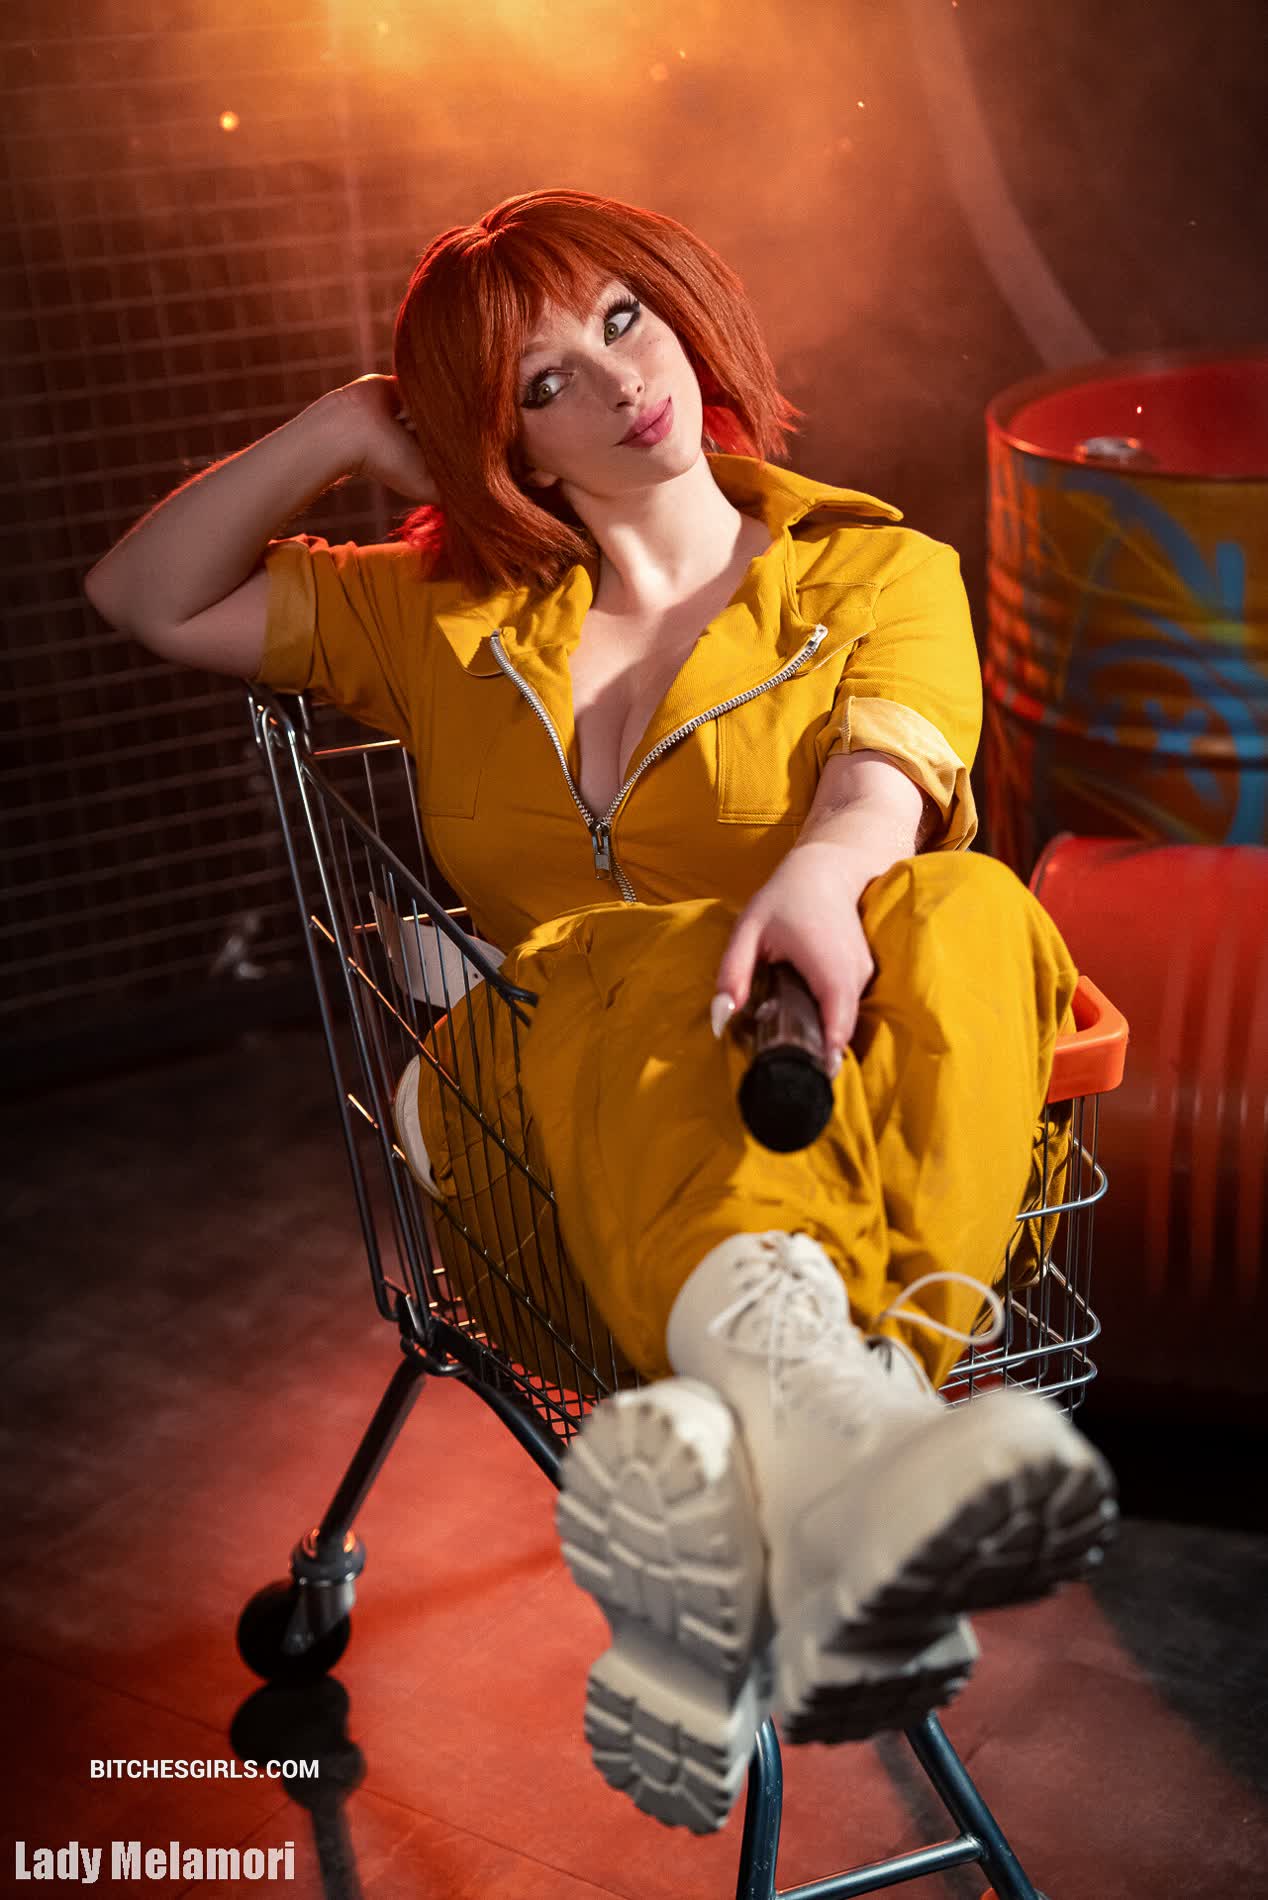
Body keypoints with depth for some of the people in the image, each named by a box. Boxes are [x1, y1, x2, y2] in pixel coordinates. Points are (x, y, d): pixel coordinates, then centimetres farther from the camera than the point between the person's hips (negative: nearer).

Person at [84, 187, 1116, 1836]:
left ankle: (746, 1464, -63)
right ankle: (818, 1402, -69)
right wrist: (336, 434, 17)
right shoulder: (453, 616, 26)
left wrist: (825, 865, -30)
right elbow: (149, 601, 29)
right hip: (584, 1126, 1)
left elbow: (892, 759, -6)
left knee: (966, 909, -35)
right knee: (651, 962, -36)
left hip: (857, 1106, 0)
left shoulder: (877, 569, 18)